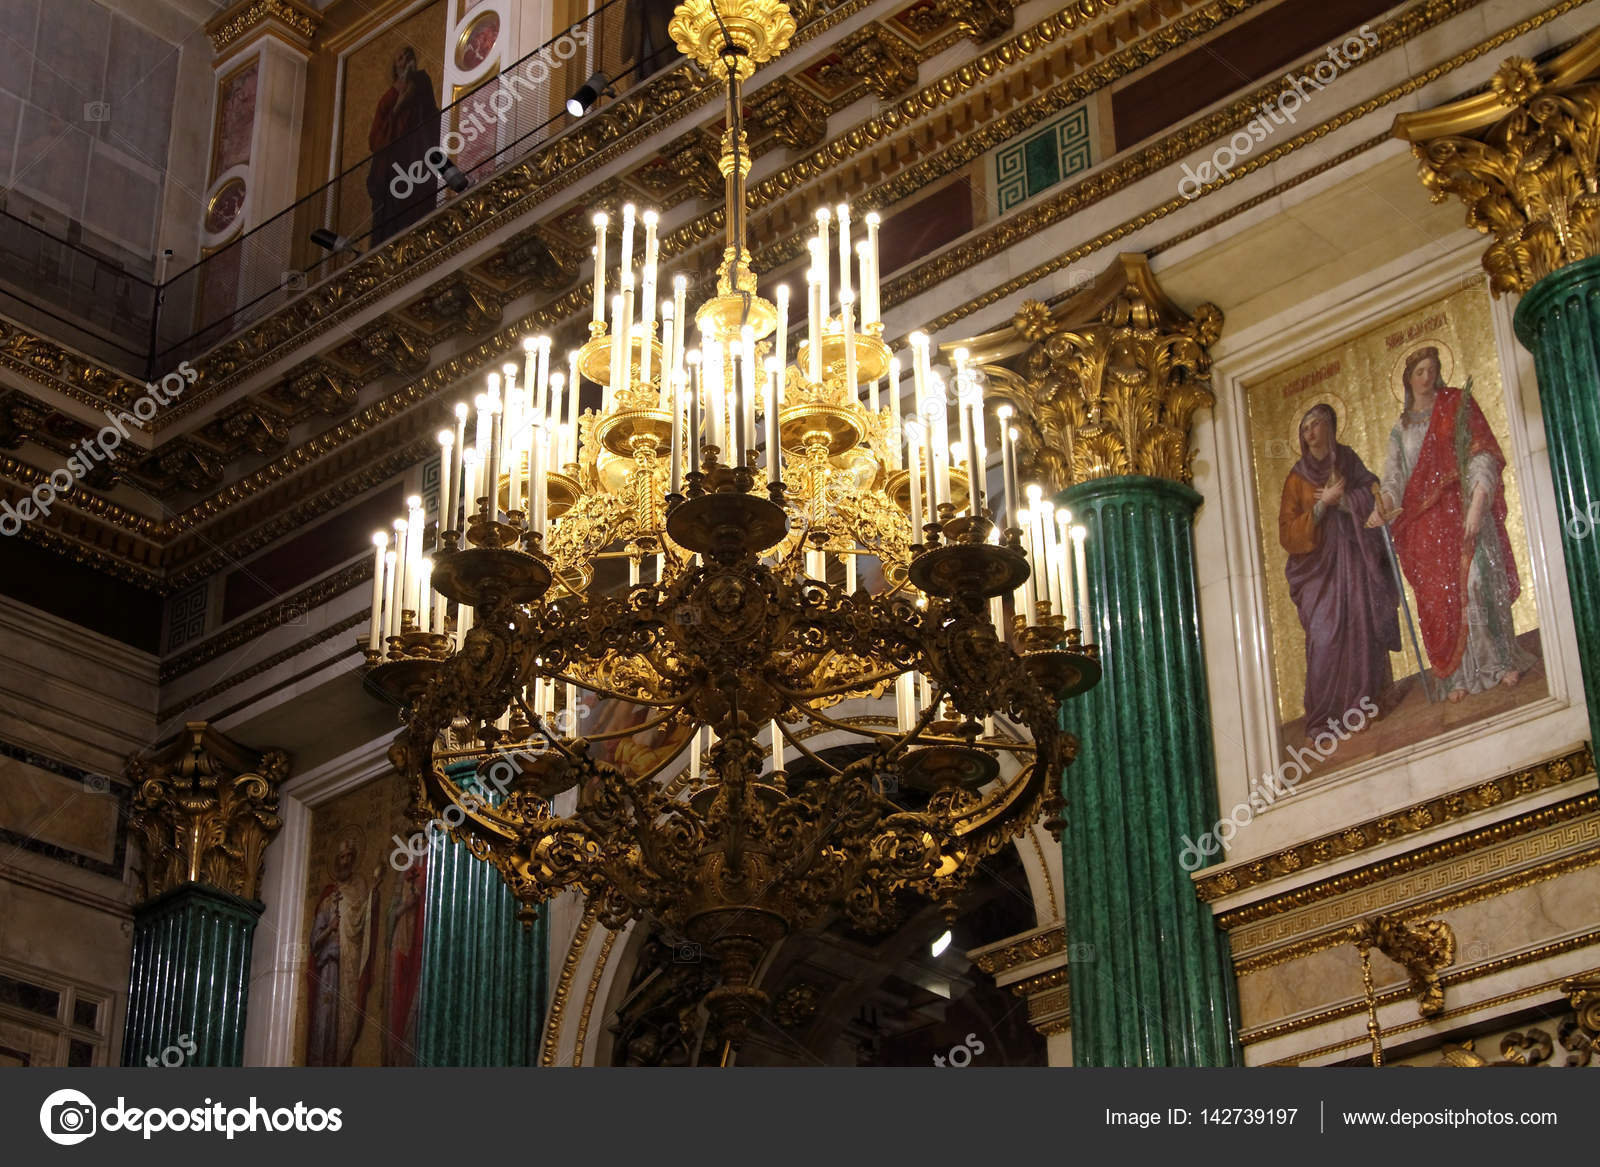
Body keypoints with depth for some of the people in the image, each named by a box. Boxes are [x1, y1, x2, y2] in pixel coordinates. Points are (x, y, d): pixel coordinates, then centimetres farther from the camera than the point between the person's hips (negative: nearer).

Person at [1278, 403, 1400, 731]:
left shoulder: (1349, 463, 10)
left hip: (1355, 559, 1)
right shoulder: (1297, 478, 7)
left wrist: (1339, 499, -11)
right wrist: (1323, 504, -10)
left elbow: (1374, 499, 0)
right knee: (1324, 637, -10)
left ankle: (1362, 705, -5)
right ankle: (1323, 717, -10)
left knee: (1362, 629, -9)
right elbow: (1288, 532, -2)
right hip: (1319, 566, -1)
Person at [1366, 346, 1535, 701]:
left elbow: (1482, 455, -3)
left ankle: (1502, 661, -4)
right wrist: (1383, 508, -11)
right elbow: (1394, 479, 11)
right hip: (1424, 519, 3)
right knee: (1440, 593, -1)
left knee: (1477, 581, -12)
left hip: (1461, 508, -3)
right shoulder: (1401, 429, 17)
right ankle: (1461, 675, 0)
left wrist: (1477, 503, -17)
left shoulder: (1457, 405, 6)